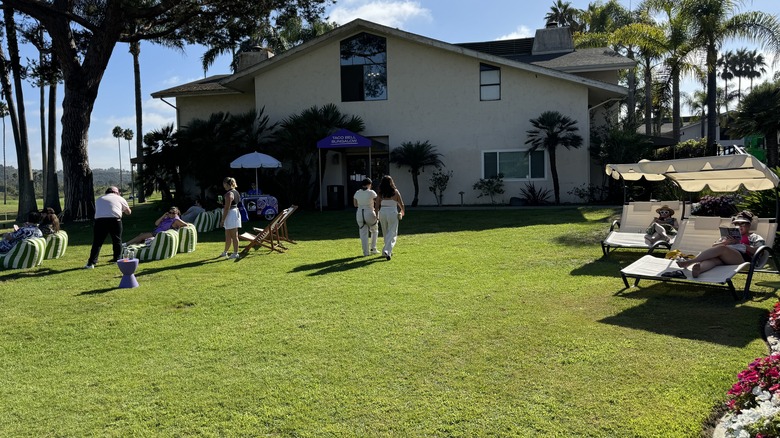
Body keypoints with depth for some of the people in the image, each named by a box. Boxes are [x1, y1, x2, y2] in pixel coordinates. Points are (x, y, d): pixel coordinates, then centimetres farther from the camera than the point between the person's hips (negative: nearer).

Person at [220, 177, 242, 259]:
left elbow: (227, 208, -21)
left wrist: (223, 220, -18)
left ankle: (235, 253, 0)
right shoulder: (235, 192, 12)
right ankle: (225, 252, 28)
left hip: (230, 215, -10)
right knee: (227, 236, 18)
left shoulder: (229, 194, -17)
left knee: (234, 236, -4)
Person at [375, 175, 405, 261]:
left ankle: (388, 251, 29)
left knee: (385, 234, 19)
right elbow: (401, 204, 2)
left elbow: (377, 205, 0)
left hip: (382, 213, 3)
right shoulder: (395, 192, -5)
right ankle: (387, 251, -18)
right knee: (392, 234, 0)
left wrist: (377, 215, 14)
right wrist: (403, 211, 21)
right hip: (392, 213, -3)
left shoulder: (380, 193, 0)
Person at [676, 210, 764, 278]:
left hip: (742, 258, -4)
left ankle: (689, 262, -51)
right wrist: (725, 242, 7)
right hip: (724, 258, 4)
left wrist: (741, 244, 0)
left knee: (722, 248, -36)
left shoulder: (755, 237, 28)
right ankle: (698, 269, -70)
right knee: (714, 258, -35)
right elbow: (714, 245, 26)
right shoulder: (732, 235, 39)